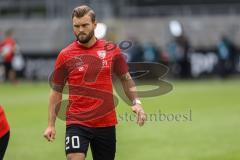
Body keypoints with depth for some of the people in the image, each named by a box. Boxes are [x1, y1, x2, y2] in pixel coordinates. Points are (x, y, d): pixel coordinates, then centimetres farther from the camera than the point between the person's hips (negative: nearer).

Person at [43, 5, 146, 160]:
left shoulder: (111, 50, 2)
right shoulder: (65, 55, -1)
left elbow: (126, 78, 13)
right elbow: (56, 91, 6)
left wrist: (136, 102, -3)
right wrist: (51, 125, -1)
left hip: (106, 123, 2)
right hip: (76, 122, -2)